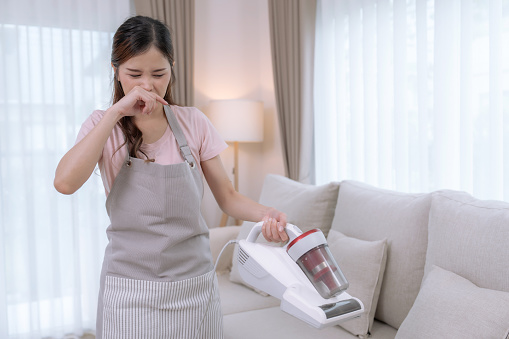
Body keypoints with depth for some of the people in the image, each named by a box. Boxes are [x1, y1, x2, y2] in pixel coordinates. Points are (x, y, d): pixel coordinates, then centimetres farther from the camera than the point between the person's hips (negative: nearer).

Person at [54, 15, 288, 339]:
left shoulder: (193, 123, 0)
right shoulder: (103, 126, -1)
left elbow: (228, 196, 3)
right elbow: (65, 182, -20)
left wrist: (266, 213, -17)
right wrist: (116, 113, -21)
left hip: (195, 286, 1)